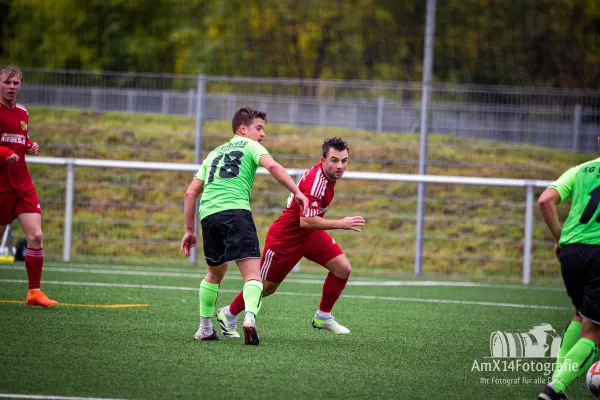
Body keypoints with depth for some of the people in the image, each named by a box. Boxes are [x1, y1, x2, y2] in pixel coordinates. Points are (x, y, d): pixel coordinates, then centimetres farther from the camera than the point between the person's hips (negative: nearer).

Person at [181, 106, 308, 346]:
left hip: (208, 215, 6)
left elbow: (191, 193, 27)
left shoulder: (214, 154, 31)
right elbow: (272, 166, -8)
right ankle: (250, 318, -40)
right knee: (253, 274, -13)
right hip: (235, 211, -6)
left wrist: (189, 230, 29)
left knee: (216, 271, 29)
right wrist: (297, 192, -7)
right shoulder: (250, 146, 14)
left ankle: (205, 329, 32)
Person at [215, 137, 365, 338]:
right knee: (267, 287, 6)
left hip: (311, 234, 8)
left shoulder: (328, 174, -3)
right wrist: (341, 224, -40)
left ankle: (323, 317, 10)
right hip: (285, 237, -8)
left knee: (343, 268, -5)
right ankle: (228, 314, 29)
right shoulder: (316, 181, -33)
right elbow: (306, 221, -39)